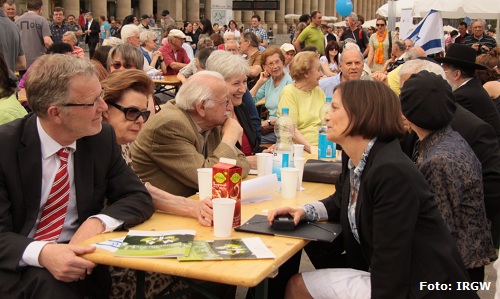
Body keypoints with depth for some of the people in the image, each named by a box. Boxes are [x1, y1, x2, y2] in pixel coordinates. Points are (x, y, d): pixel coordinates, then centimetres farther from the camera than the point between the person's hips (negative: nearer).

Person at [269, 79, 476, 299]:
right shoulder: (353, 158, 3)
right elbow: (342, 202, 23)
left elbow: (391, 261, -26)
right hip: (385, 274, 8)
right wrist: (305, 211, 6)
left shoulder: (392, 172, -26)